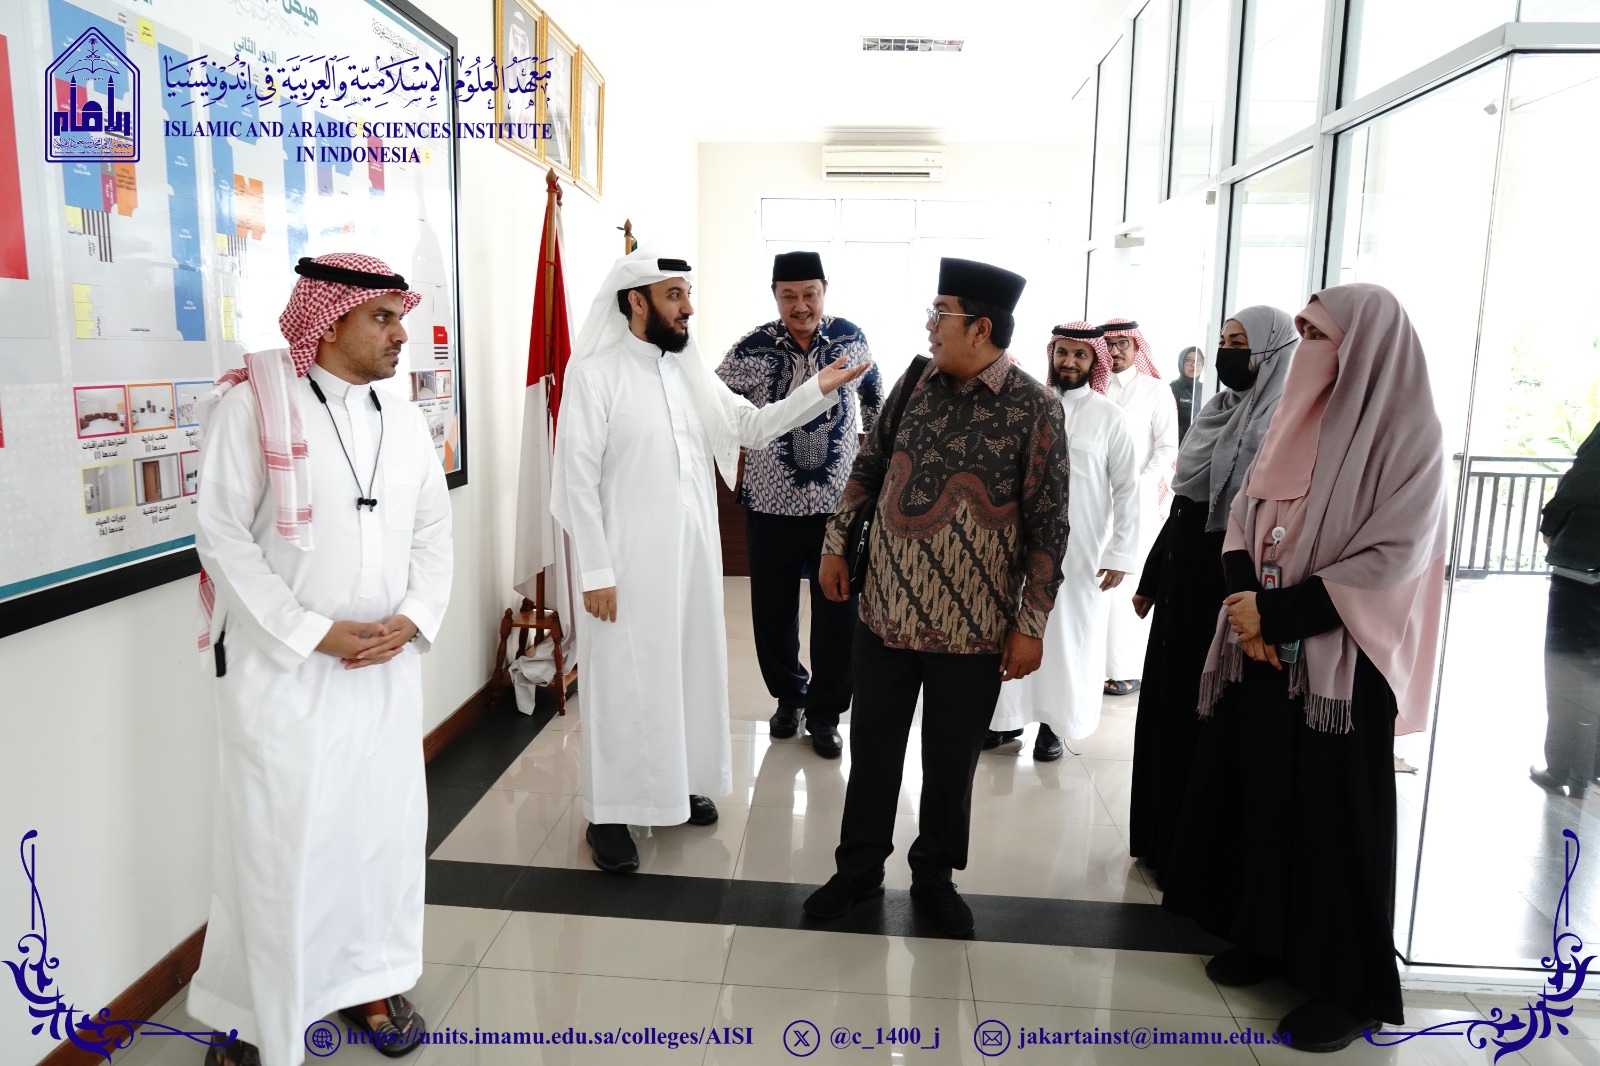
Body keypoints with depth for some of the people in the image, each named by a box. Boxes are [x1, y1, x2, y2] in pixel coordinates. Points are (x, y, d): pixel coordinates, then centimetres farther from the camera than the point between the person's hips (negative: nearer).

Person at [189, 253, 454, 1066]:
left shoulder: (405, 421, 9)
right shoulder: (251, 405, -8)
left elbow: (433, 530, 9)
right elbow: (222, 534, -11)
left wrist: (411, 618, -8)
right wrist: (314, 633, -15)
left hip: (388, 666, 5)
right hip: (283, 667, -5)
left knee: (386, 822, 13)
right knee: (278, 838, 4)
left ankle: (368, 978, 33)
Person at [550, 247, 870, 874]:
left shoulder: (690, 369, 7)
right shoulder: (595, 373, -11)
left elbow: (752, 426, 9)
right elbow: (579, 479, -13)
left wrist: (819, 390, -4)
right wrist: (596, 571, -15)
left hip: (694, 551, 6)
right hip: (630, 558, -6)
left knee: (690, 667, 16)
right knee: (626, 678, 2)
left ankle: (680, 782, 34)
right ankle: (609, 813, 17)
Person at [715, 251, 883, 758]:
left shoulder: (850, 338, -1)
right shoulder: (752, 349, -7)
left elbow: (871, 393, 16)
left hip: (839, 502, 1)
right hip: (772, 503, 0)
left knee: (838, 613, 5)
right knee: (774, 611, 11)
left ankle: (825, 714, 22)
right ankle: (789, 696, 35)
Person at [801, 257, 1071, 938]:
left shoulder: (1034, 409, -10)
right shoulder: (916, 384, 3)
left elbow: (1048, 525, -9)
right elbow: (868, 467, 14)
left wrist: (1031, 624, -11)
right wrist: (836, 544, 13)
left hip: (973, 628, -3)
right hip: (886, 610, 4)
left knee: (951, 761, 13)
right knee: (872, 747, 14)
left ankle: (934, 877, 34)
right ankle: (859, 867, 34)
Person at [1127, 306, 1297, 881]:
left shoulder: (1281, 424, -13)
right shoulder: (1217, 410, 12)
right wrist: (1149, 579, 17)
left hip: (1225, 583, -8)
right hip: (1180, 577, 8)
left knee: (1205, 711, 2)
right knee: (1166, 700, 14)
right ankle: (1162, 833, 31)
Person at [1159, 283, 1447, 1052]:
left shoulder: (1408, 435, -10)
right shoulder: (1296, 420, 9)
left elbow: (1392, 558, -17)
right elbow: (1242, 518, 8)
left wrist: (1278, 615, -18)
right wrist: (1248, 605, -9)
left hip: (1340, 661, -6)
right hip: (1260, 647, 6)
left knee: (1332, 815, 2)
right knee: (1253, 792, 12)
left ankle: (1349, 986, 19)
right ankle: (1264, 936, 31)